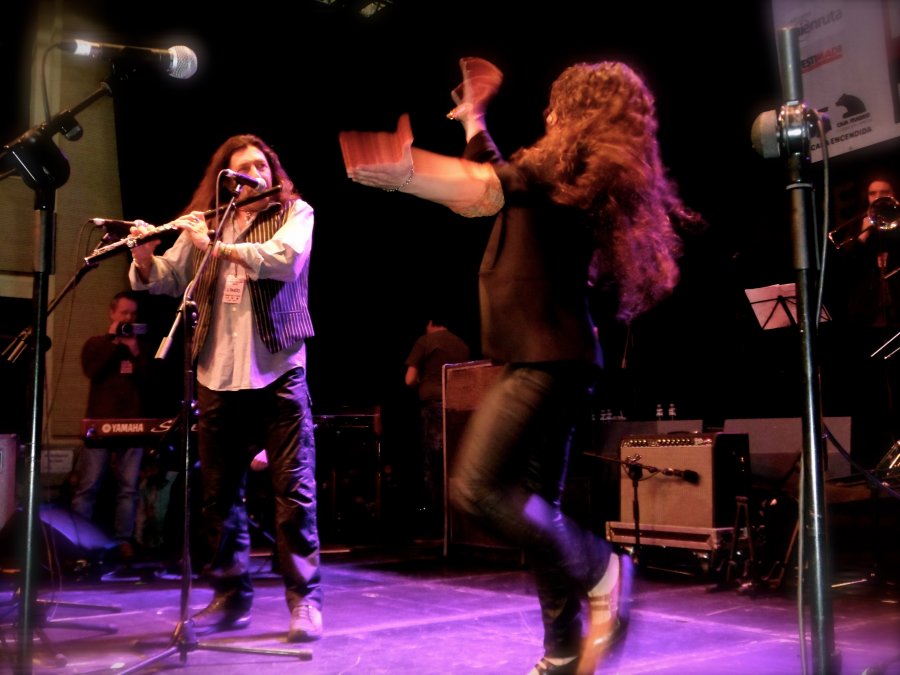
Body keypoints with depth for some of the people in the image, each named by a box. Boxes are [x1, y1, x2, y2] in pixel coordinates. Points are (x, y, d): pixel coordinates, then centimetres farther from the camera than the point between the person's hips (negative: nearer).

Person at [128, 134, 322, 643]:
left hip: (279, 371, -3)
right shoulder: (203, 222, 13)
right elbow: (165, 280, 12)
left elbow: (284, 259, -16)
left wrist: (216, 246, -17)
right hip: (217, 375, 4)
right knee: (220, 493, 8)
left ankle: (305, 600, 6)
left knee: (295, 489, -3)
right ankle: (231, 597, 20)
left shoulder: (295, 213, 4)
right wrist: (146, 254, -8)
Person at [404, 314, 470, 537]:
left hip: (432, 404, -4)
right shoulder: (462, 345, 15)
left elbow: (410, 380, -2)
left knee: (432, 466, 1)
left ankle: (434, 522, 1)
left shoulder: (424, 341, 2)